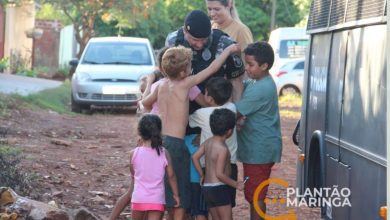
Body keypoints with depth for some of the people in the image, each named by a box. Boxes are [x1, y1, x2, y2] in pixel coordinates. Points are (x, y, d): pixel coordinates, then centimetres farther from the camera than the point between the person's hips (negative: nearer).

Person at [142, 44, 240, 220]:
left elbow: (144, 103, 25)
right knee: (180, 198, 1)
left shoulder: (162, 86, 9)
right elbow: (212, 68, -3)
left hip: (160, 140, 7)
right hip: (176, 143, -7)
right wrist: (229, 49, 7)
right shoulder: (184, 84, -8)